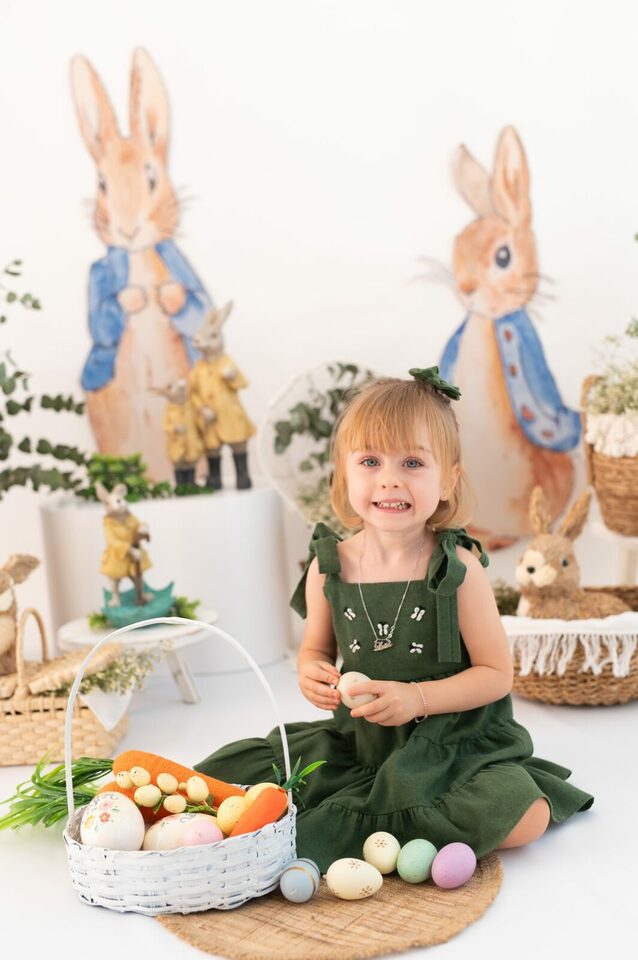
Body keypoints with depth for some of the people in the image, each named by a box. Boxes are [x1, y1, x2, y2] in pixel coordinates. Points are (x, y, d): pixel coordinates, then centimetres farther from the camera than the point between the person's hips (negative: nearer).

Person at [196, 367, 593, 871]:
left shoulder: (458, 569, -13)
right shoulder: (328, 567, -3)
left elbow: (497, 673, -9)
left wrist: (417, 698, -21)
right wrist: (312, 673, -11)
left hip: (456, 744, -2)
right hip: (358, 739, 2)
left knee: (522, 819, -27)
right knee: (230, 775, -10)